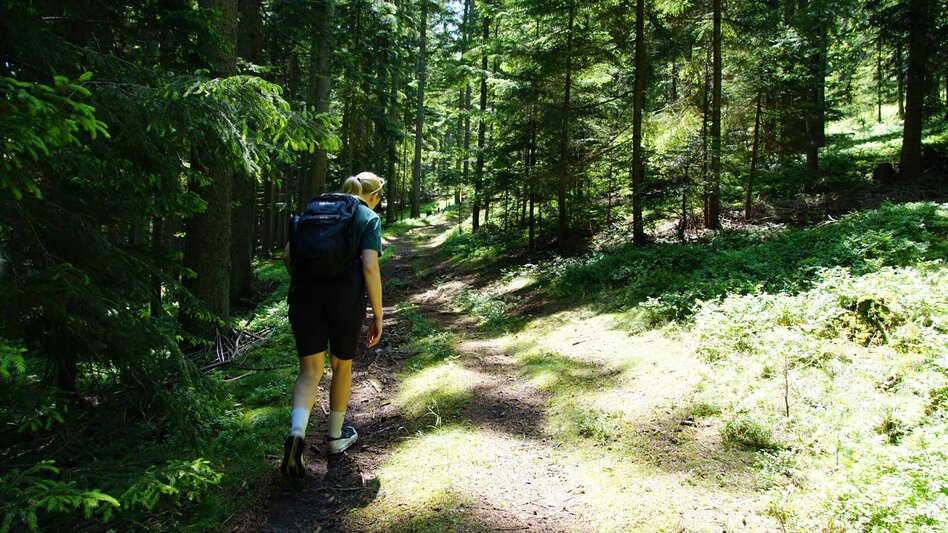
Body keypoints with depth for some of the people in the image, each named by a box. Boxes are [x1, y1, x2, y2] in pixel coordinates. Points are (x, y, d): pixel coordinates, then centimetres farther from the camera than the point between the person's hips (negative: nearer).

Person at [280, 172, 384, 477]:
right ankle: (336, 436, 30)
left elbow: (288, 255, 9)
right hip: (346, 296, -3)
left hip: (305, 294, 3)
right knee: (342, 366, 17)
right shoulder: (368, 218, 3)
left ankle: (297, 433, -19)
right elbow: (370, 267, -10)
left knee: (310, 371, 5)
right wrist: (378, 316, -6)